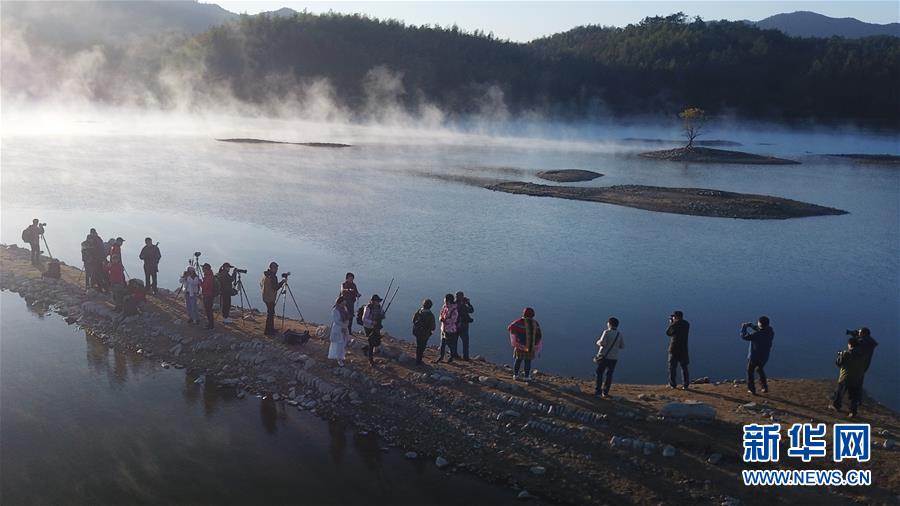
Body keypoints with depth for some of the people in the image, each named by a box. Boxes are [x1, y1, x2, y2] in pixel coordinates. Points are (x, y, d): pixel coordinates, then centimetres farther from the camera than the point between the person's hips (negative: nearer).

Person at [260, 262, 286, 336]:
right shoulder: (272, 276, -23)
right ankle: (268, 331, 1)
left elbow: (261, 284, 19)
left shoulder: (265, 274, 8)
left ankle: (271, 328, 28)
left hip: (266, 296, 10)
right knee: (270, 313, -3)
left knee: (270, 312, 19)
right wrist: (282, 282, -14)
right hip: (270, 298, -10)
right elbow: (276, 288, -23)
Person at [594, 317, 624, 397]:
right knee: (609, 375, 9)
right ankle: (605, 392, 6)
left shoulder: (607, 332, -11)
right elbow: (622, 346, 5)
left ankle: (598, 390, 6)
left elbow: (602, 342, -20)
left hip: (604, 356, -4)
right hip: (614, 358, 4)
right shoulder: (620, 334, 3)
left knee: (599, 373, 8)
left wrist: (598, 342, 1)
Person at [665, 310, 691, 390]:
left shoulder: (674, 324, -13)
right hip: (684, 349, 5)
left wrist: (670, 323, 7)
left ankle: (672, 384, 6)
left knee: (672, 367, 5)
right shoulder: (686, 324, 5)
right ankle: (686, 384, 3)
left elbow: (668, 333, 0)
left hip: (674, 348, -4)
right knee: (684, 367, 8)